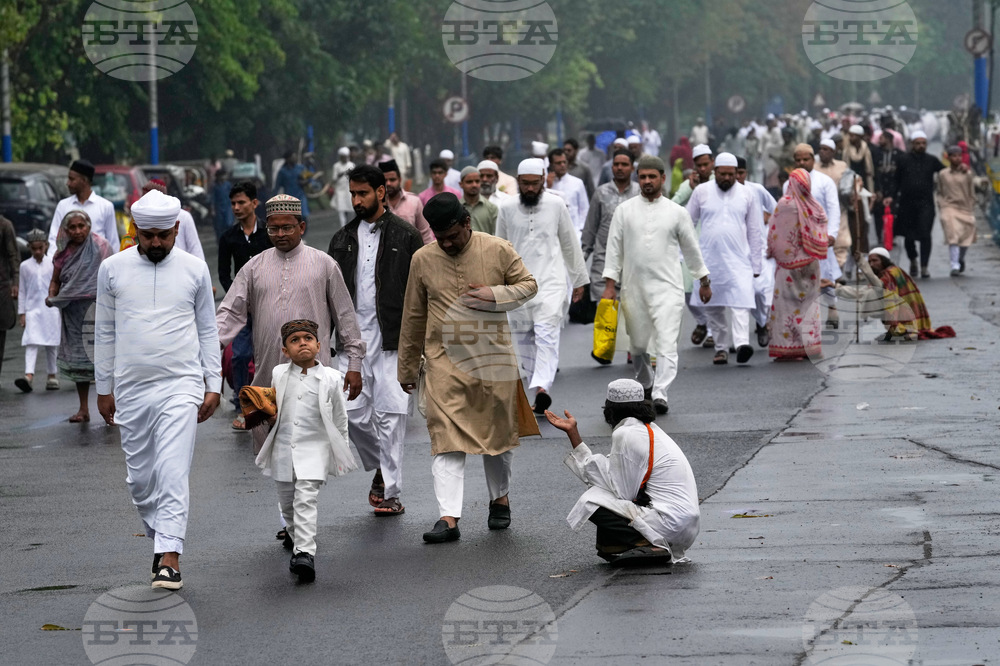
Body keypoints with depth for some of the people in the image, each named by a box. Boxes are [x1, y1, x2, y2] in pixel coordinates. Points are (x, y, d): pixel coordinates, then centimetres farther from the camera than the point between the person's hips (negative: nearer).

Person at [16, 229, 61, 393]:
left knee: (51, 344, 6)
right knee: (31, 342, -13)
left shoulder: (53, 264, 3)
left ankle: (52, 376, 17)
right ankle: (29, 375, -26)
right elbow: (22, 291, 8)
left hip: (51, 309, 0)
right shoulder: (25, 266, 5)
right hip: (32, 308, 0)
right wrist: (21, 313, 5)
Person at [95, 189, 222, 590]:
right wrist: (104, 388, 11)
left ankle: (169, 557, -14)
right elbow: (105, 332, 11)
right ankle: (160, 536, 28)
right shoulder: (113, 269, 5)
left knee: (173, 473, -12)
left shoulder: (194, 270, 4)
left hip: (181, 385, -2)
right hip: (131, 389, 2)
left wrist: (214, 385, 4)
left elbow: (208, 330, 9)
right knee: (139, 478, 8)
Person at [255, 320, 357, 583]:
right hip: (283, 449, 4)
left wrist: (341, 454, 8)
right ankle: (298, 544, 32)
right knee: (287, 503, 13)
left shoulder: (330, 379, -3)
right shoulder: (278, 375, 4)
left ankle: (305, 552, -23)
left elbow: (339, 419, 6)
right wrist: (270, 417, 4)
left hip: (314, 449, -4)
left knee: (305, 499, -18)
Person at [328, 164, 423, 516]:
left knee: (390, 413, -5)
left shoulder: (405, 236, 1)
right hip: (353, 336, 4)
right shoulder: (343, 239, 13)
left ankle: (390, 490, 1)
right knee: (353, 412, -2)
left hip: (392, 338, -4)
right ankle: (381, 467, 22)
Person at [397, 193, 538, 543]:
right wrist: (407, 369, 14)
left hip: (494, 359, 0)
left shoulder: (498, 250, -2)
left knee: (498, 432, 12)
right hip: (445, 363, 0)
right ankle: (449, 517, -14)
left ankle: (499, 499, 33)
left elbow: (529, 285, 8)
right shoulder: (423, 260, 1)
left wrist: (495, 295, -13)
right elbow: (413, 317, 9)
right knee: (447, 438, -9)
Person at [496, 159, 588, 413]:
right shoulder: (507, 209, 5)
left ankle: (542, 386, -31)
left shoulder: (556, 206, 2)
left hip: (550, 280, -2)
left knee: (547, 334, -17)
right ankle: (537, 390, 11)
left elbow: (570, 244, 11)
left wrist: (579, 279, 14)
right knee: (526, 339, 4)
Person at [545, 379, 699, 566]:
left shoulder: (625, 435, -12)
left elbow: (623, 492, -10)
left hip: (670, 521, -10)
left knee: (590, 503, -7)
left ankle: (648, 545, -18)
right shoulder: (647, 429, 18)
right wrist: (572, 432, 21)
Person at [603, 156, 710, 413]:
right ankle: (645, 385, 36)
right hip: (633, 286, 2)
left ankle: (660, 394, -19)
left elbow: (691, 249, 12)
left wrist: (704, 281, 18)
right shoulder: (624, 210, 5)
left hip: (667, 287, -2)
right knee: (638, 344, 12)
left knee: (666, 343, -14)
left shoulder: (677, 213, 3)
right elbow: (614, 247, 6)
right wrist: (609, 284, 1)